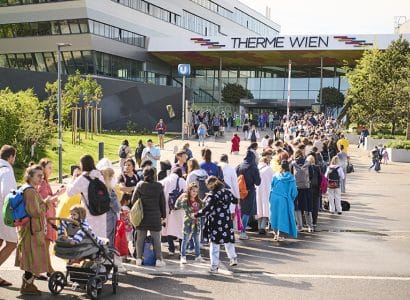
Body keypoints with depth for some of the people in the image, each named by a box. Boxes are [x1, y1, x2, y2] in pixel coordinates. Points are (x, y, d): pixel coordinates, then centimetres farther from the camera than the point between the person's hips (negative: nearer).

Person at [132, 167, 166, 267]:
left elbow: (133, 200, -2)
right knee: (156, 239, 7)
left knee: (140, 238, 10)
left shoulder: (140, 185, -5)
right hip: (155, 216, 0)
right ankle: (159, 259, 5)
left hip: (142, 216, 0)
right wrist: (163, 215, 11)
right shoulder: (159, 186, -3)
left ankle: (139, 258, 12)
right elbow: (162, 202, 2)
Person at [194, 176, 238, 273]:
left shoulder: (212, 195, -14)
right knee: (228, 241, 23)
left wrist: (196, 215, -16)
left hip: (215, 223, -6)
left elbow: (207, 209, -23)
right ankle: (233, 258, 30)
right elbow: (235, 201, 21)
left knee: (214, 244, 2)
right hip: (227, 221, 6)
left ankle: (214, 265, 4)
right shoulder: (227, 192, 5)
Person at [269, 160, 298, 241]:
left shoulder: (275, 176, -2)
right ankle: (278, 235, 2)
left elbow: (271, 187, 7)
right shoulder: (291, 178, -6)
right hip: (285, 200, -2)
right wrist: (291, 199, 12)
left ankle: (275, 233, 22)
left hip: (274, 199, 2)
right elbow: (294, 191, -4)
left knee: (275, 215, 16)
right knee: (282, 216, 7)